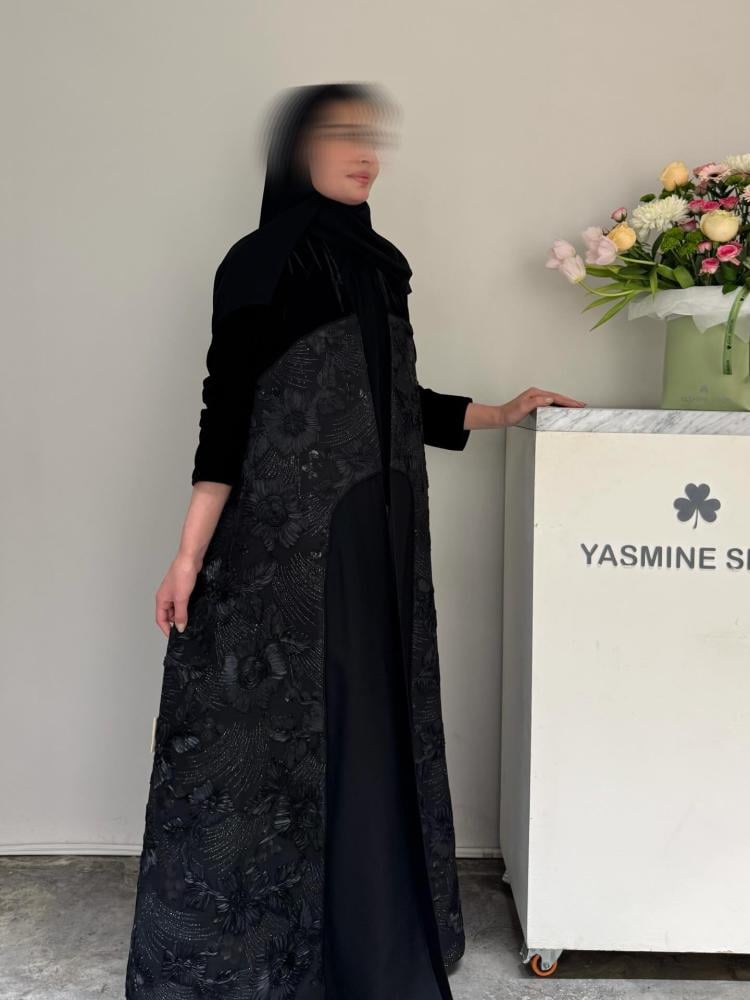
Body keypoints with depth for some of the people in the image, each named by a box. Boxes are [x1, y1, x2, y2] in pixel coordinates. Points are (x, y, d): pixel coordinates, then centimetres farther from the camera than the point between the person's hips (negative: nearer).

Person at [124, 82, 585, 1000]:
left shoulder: (378, 264, 14)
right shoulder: (261, 262, -5)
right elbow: (228, 406, -10)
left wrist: (500, 413, 23)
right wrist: (192, 549, -15)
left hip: (382, 531, 7)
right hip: (285, 533, -6)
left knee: (371, 725, 11)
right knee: (274, 728, 1)